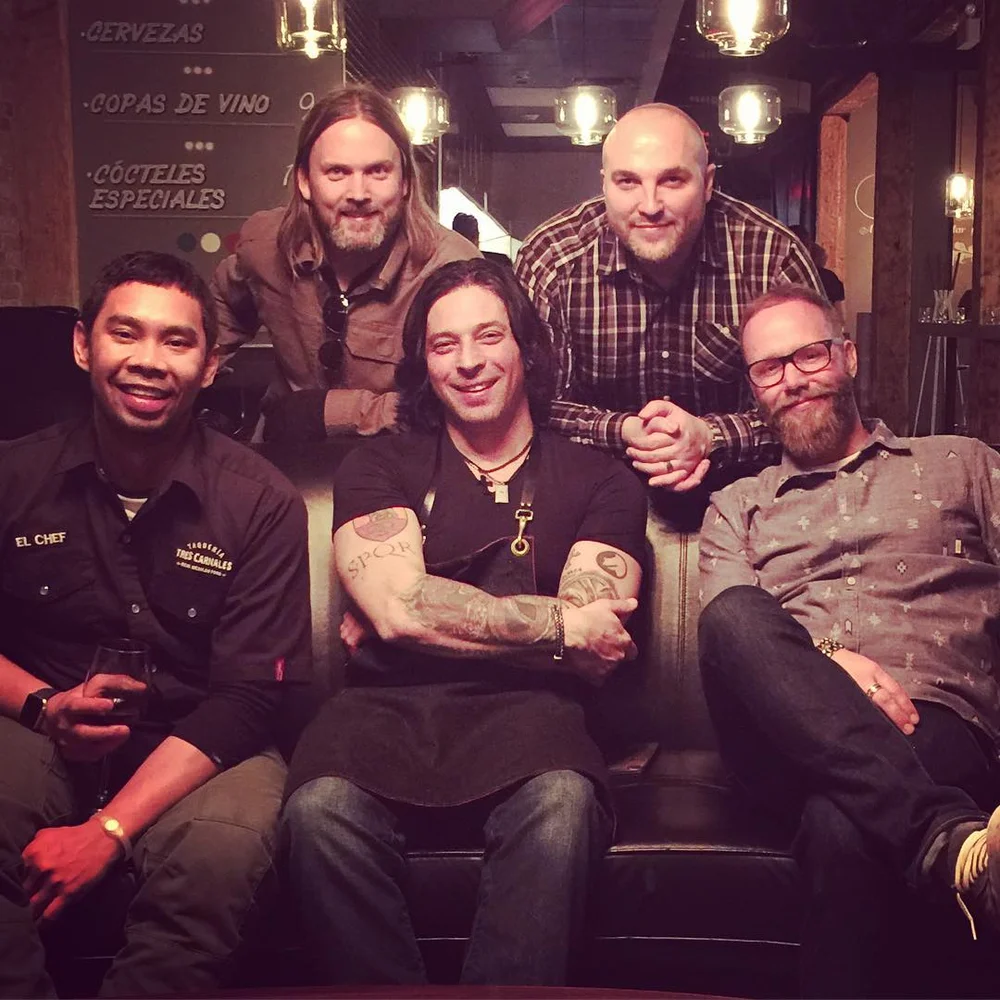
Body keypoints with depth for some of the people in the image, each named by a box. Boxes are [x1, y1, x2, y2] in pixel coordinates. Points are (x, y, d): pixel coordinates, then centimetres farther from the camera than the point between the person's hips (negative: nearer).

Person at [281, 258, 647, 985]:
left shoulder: (600, 481, 16)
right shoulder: (378, 468, 18)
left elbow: (593, 653, 2)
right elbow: (395, 608, 0)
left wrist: (430, 615, 1)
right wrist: (562, 624, -1)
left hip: (524, 710, 0)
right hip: (391, 707, 1)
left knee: (561, 806, -35)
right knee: (321, 809, -32)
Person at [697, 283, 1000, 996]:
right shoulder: (736, 509, 26)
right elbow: (730, 630, 5)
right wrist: (823, 659, -16)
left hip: (933, 725, -2)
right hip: (792, 738, 3)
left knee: (843, 825, -40)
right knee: (737, 616, -34)